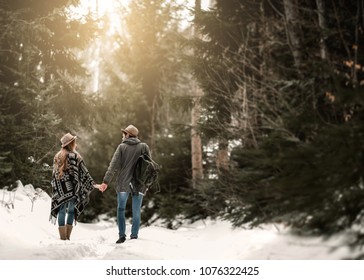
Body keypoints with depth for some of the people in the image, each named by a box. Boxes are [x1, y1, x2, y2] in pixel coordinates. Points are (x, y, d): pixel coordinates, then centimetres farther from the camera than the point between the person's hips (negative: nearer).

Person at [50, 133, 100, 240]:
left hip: (60, 189, 3)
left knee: (61, 212, 3)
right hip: (72, 189, -3)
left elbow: (54, 173, 11)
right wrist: (93, 184, -3)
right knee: (71, 211, 8)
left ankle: (62, 238, 0)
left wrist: (55, 187, 19)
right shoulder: (75, 156, -6)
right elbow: (84, 172, -7)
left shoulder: (57, 156, 7)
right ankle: (67, 237, 7)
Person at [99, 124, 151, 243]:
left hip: (123, 183, -1)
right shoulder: (144, 146, 2)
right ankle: (134, 236, 8)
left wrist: (106, 181, -6)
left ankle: (122, 235, 4)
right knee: (136, 212, 9)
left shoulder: (122, 147, -2)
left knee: (121, 209, 10)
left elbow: (114, 165, -7)